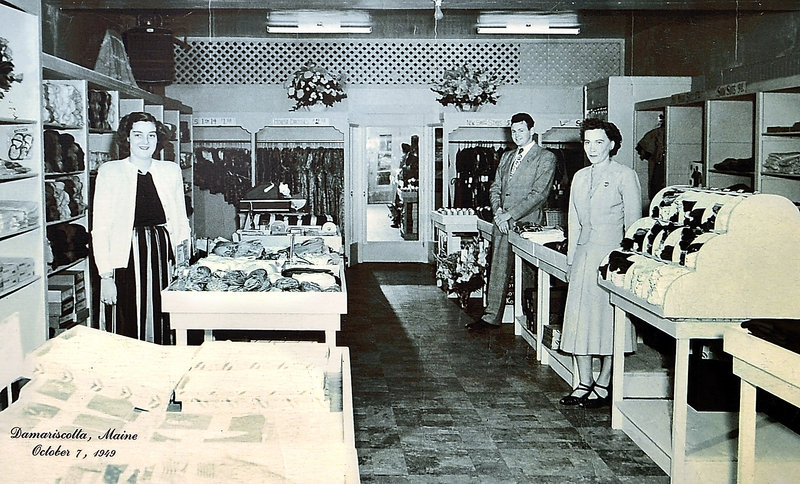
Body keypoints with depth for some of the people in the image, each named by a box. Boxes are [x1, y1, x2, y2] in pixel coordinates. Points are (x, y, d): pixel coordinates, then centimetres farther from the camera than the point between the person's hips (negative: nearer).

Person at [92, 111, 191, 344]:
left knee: (161, 329, 4)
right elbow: (100, 229, -2)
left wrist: (183, 245, 2)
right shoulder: (110, 172, 2)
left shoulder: (171, 171, 11)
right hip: (127, 261, -3)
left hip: (163, 258, 3)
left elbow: (181, 220, 19)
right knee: (128, 332, -2)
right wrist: (106, 276, -8)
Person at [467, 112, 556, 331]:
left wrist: (509, 214, -15)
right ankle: (491, 318, 11)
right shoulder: (506, 156, 20)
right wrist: (498, 210, -2)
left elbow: (539, 194, -11)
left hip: (526, 223, -6)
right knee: (497, 272, 7)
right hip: (502, 223, 6)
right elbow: (495, 188, 19)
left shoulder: (546, 157, -3)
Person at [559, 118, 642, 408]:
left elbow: (633, 223, -5)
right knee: (579, 317, 5)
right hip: (583, 254, 6)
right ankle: (584, 383, 15)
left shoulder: (625, 177, -4)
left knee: (608, 320, -1)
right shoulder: (580, 177, 14)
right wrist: (571, 258, 13)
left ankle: (604, 385, 9)